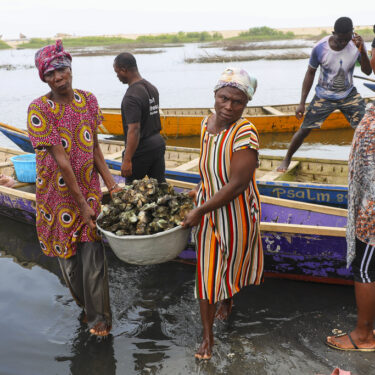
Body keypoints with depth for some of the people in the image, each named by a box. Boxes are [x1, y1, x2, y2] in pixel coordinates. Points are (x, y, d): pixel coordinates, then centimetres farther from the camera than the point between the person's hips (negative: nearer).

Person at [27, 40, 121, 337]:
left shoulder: (88, 101, -2)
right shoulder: (39, 109, -17)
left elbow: (95, 147, 3)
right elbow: (61, 160, -20)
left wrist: (111, 183, -6)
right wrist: (82, 203, -20)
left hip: (89, 189, 2)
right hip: (59, 194, -2)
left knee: (93, 258, 1)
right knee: (68, 257, 15)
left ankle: (98, 317, 21)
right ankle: (85, 305, 42)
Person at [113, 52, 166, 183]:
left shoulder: (132, 96, -21)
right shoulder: (152, 88, 9)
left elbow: (134, 130, -25)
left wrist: (127, 160, -24)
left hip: (141, 148, -8)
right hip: (158, 143, 8)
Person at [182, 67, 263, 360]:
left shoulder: (245, 134, -25)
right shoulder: (207, 123, -3)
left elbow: (237, 184, -27)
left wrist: (200, 211, -22)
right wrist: (200, 191, 9)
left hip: (236, 212, -5)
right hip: (207, 208, 5)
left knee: (232, 260, 19)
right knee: (207, 270, 12)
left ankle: (227, 299, 52)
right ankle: (208, 336, 28)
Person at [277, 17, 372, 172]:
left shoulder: (357, 43, -15)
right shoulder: (320, 48, -20)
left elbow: (367, 71, -14)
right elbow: (310, 73, -8)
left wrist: (362, 52, -35)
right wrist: (302, 103, -10)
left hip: (349, 95, 2)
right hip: (324, 95, -1)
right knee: (304, 129, -3)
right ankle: (287, 159, 17)